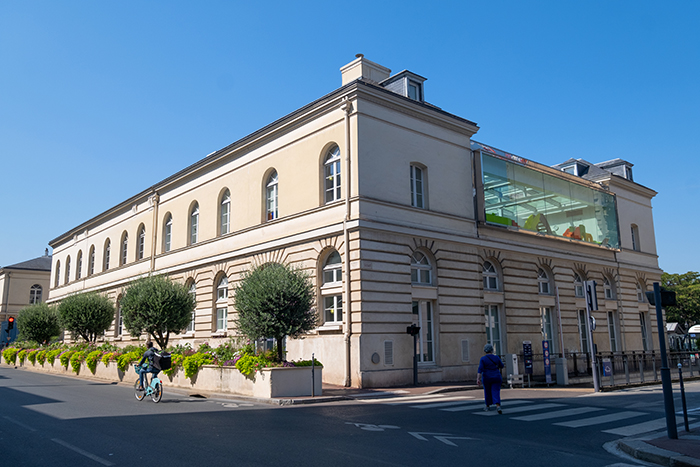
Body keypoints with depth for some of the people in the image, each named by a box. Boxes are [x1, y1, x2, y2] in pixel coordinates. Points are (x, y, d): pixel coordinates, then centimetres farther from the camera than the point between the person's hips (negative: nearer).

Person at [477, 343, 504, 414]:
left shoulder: (483, 359, -9)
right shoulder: (496, 358, -2)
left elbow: (480, 370, -16)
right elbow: (501, 366, 13)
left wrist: (478, 379, -19)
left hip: (487, 378, 0)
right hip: (496, 378, 1)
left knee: (487, 391, 19)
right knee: (496, 393, -1)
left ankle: (487, 406, 31)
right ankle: (498, 406, -22)